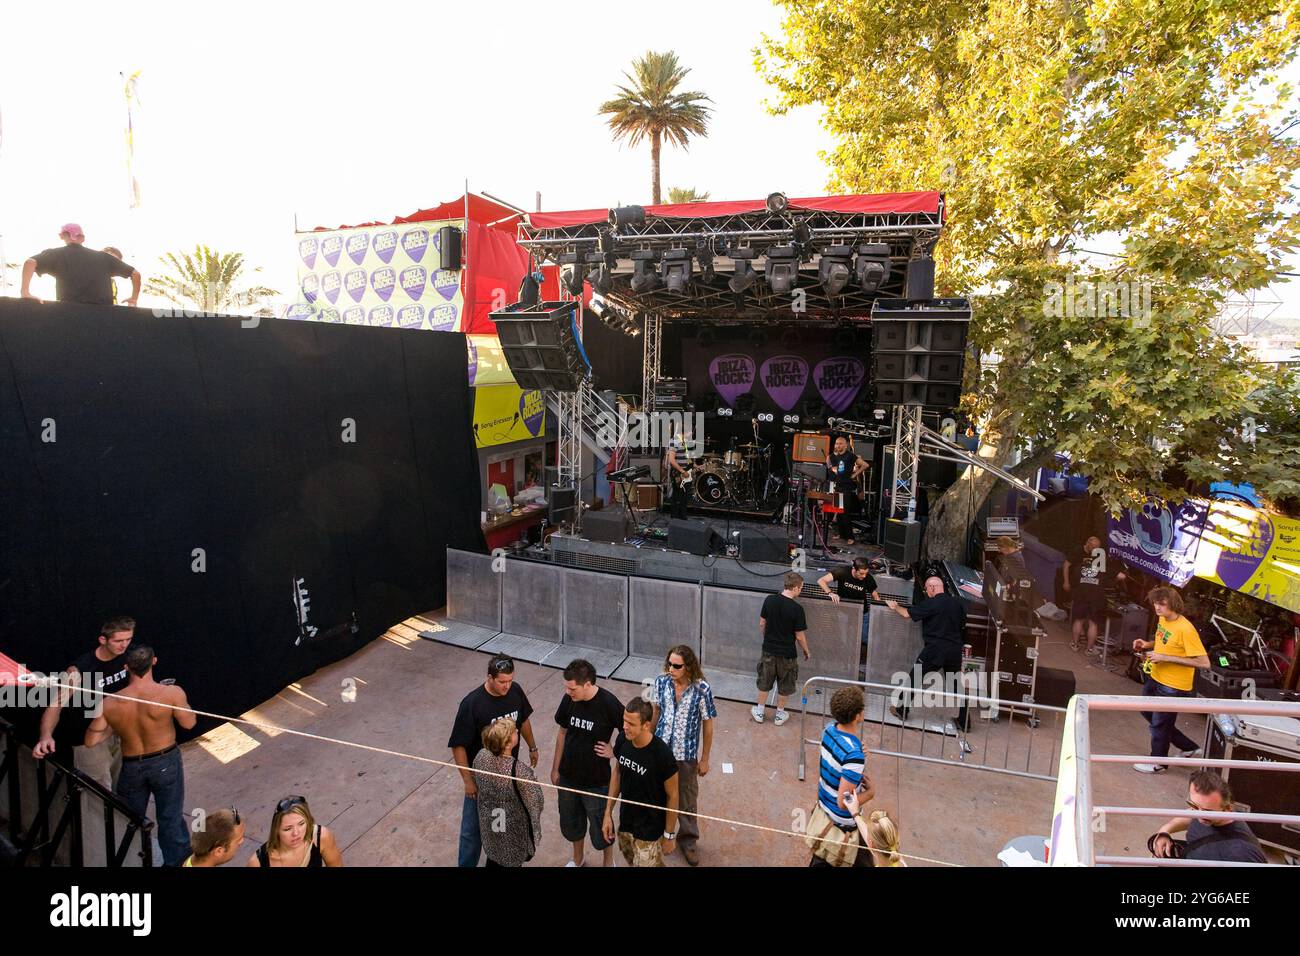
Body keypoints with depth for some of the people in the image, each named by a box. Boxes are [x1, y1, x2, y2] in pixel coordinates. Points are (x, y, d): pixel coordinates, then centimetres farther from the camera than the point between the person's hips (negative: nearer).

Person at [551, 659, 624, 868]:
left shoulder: (609, 704, -27)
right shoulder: (569, 699, -13)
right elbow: (562, 732, 2)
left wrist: (614, 751, -17)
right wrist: (555, 768, 7)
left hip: (596, 780, -4)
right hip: (568, 776, 4)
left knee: (600, 825, 15)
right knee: (570, 821, 23)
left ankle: (609, 862, 43)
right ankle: (577, 858, 51)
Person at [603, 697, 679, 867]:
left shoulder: (662, 755, -30)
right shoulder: (622, 740, -15)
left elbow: (672, 796, -16)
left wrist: (669, 835, -8)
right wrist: (608, 812, 4)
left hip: (650, 829, -5)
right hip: (626, 821, 5)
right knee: (631, 861, 23)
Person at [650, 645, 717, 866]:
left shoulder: (702, 690, -22)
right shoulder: (661, 682, -14)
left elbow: (707, 725, -10)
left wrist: (704, 759, -4)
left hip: (687, 754, -2)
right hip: (660, 750, 2)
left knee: (687, 799, 16)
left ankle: (688, 839, 39)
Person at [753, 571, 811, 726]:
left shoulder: (769, 600, -9)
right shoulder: (797, 609, -21)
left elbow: (762, 623, 1)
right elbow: (799, 635, -13)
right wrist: (806, 651, 4)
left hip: (769, 650, 3)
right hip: (787, 653, -3)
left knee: (764, 682, 20)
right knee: (784, 685, 17)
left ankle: (759, 712, 31)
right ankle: (780, 715, 31)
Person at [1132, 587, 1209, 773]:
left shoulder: (1185, 629, -27)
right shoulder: (1162, 619, -1)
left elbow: (1204, 663, -28)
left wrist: (1165, 658, -29)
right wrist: (1148, 645, -1)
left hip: (1173, 687, -8)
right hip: (1155, 678, 9)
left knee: (1159, 723, 10)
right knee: (1148, 713, 23)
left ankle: (1158, 762, 34)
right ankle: (1189, 748, 40)